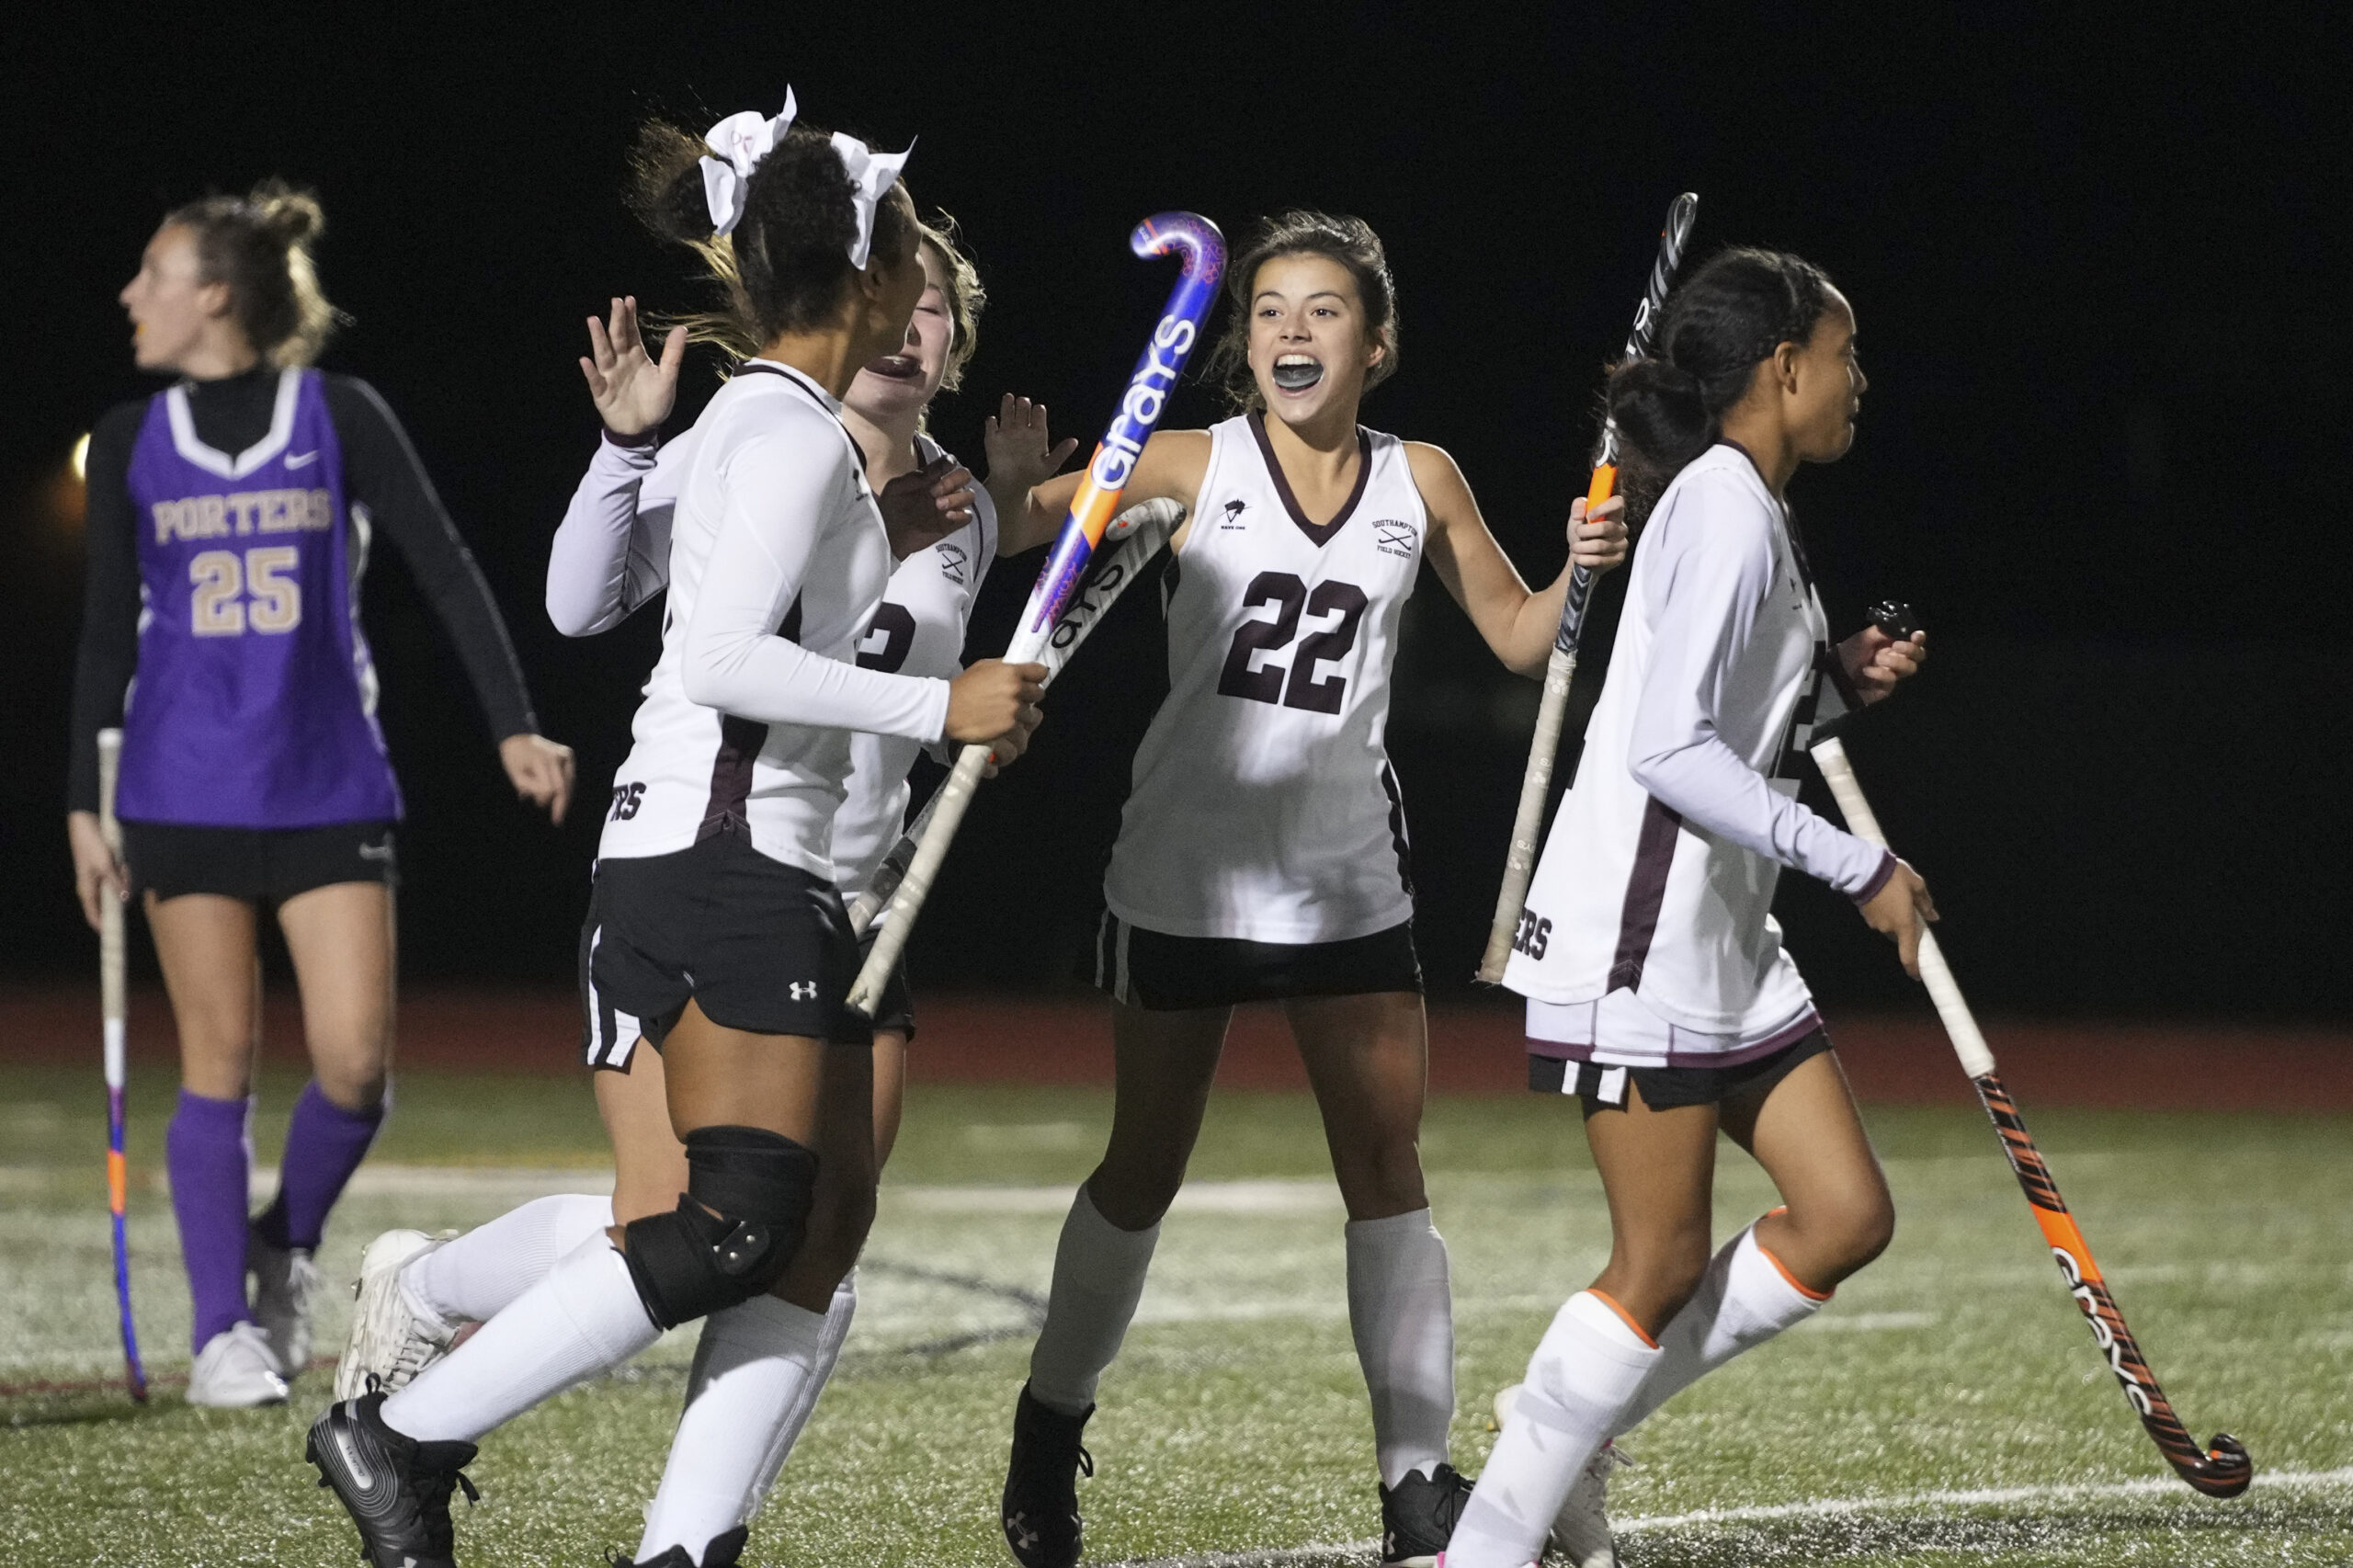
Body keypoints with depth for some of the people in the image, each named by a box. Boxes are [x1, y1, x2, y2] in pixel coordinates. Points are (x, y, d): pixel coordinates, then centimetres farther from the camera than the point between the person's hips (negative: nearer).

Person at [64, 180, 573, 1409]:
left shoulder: (337, 417, -1)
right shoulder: (130, 443, 5)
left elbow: (444, 568, 0)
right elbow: (106, 630, 10)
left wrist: (513, 725, -7)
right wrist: (83, 802, 6)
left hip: (329, 790, -1)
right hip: (184, 794, 1)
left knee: (356, 1059, -8)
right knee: (221, 1061, -2)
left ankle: (286, 1248, 19)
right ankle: (223, 1331, 5)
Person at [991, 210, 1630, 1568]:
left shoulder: (1419, 481, 4)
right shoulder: (1192, 467, -4)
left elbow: (1518, 637, 12)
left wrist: (1580, 576, -8)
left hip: (1349, 881, 2)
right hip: (1183, 878, -2)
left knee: (1388, 1168, -3)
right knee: (1146, 1167, 8)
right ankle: (1052, 1430, 27)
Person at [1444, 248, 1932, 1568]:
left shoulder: (1757, 511, 16)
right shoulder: (1726, 508, -15)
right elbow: (1671, 750, -24)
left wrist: (1842, 687, 7)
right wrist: (1858, 866, -21)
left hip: (1725, 936, 10)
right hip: (1641, 933, -10)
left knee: (1847, 1216, 5)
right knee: (1665, 1262, -6)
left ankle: (1575, 1431, 14)